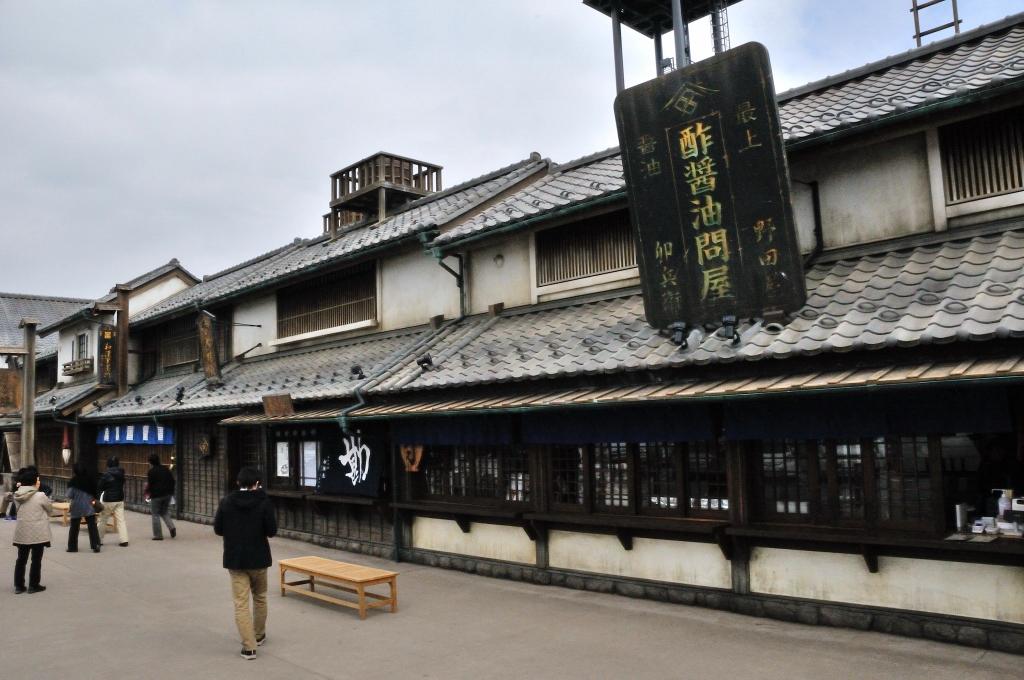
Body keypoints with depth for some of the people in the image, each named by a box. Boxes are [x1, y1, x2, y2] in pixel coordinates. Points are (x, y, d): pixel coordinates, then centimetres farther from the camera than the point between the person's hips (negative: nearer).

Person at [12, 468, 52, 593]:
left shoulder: (17, 495, 0)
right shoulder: (40, 496, -15)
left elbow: (19, 510, 14)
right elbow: (49, 509, -2)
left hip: (21, 532, 5)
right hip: (37, 533, -5)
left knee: (21, 559, 15)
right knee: (36, 560, 6)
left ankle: (18, 585, 20)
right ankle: (34, 585, 12)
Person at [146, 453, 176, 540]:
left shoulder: (151, 472, -11)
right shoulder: (165, 469, 8)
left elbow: (150, 484, -12)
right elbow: (172, 480, 10)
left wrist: (148, 492, 7)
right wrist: (171, 491, 18)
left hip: (156, 495, -6)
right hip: (167, 494, 6)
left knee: (156, 515, 5)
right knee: (165, 512, 19)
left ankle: (158, 535, 5)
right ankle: (171, 527, -5)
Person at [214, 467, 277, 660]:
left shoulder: (226, 502, -5)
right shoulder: (264, 502, -11)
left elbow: (218, 529, 1)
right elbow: (272, 531, -11)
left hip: (235, 559, 0)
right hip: (258, 558, 0)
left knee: (241, 604, 3)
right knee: (260, 598, 20)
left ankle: (249, 647, -1)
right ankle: (259, 635, 34)